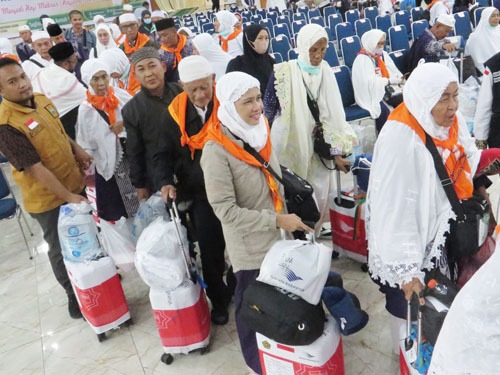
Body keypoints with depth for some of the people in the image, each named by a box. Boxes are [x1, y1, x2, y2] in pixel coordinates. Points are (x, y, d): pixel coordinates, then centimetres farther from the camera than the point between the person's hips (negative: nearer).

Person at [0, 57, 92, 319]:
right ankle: (75, 295, 34)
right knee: (62, 249, 12)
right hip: (47, 199, -7)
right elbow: (36, 168, -26)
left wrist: (77, 150, 3)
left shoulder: (41, 100, -2)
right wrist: (67, 196, -24)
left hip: (74, 183, 7)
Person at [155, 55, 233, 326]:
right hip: (199, 194, 2)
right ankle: (219, 299, 33)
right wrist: (166, 181, -11)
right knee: (210, 250, 9)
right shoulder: (176, 112, -1)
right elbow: (165, 153, 6)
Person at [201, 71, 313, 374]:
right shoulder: (217, 150, -24)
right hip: (249, 245, -6)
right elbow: (226, 210, -22)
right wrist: (277, 220, -21)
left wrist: (286, 218, 14)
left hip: (276, 236, 6)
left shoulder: (260, 130, -3)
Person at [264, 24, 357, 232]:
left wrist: (337, 152, -5)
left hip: (317, 150, 3)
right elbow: (268, 109, -4)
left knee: (319, 197, 9)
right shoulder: (284, 73, -12)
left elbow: (333, 114, -1)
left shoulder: (326, 73, -1)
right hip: (289, 148, -3)